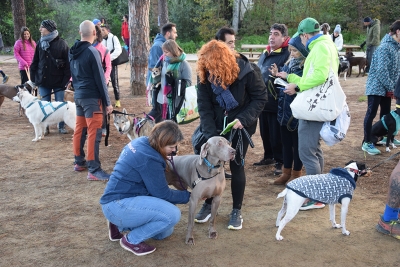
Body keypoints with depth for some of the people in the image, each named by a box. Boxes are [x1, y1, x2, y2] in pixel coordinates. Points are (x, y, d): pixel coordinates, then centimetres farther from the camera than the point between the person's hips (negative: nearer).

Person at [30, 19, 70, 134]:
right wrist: (33, 78, 4)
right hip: (43, 80, 4)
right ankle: (45, 127, 19)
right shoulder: (40, 43, 5)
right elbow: (35, 62, 9)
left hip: (58, 81, -4)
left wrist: (65, 79, -13)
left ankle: (61, 126, 18)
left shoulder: (61, 44, -8)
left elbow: (68, 63, -9)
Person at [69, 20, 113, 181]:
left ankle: (79, 162, 27)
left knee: (79, 129, 16)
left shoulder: (73, 51, 8)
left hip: (78, 95, 8)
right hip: (91, 97, -8)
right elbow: (100, 79, -15)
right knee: (94, 132, -8)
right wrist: (107, 102, -11)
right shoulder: (92, 52, -15)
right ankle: (94, 170, -8)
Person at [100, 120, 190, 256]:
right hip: (117, 205, -10)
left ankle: (120, 226, 18)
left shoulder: (141, 143, 3)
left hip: (119, 198, 10)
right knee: (172, 214, -22)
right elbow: (162, 194, -14)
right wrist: (188, 196, -3)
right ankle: (132, 240, -5)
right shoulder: (149, 159, -24)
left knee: (165, 232, 15)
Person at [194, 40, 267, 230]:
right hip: (215, 126, 3)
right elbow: (204, 106, -13)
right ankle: (208, 204, 25)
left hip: (239, 127, -3)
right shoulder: (205, 75, -14)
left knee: (236, 166, 2)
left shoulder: (247, 72, -23)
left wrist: (244, 118, -25)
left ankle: (237, 211, 17)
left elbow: (260, 98, -13)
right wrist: (211, 134, -23)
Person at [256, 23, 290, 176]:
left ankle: (280, 162, 16)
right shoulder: (265, 54, 13)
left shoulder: (287, 54, -13)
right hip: (262, 101, 8)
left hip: (277, 103, -8)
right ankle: (268, 157, 35)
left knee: (276, 134, 1)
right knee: (265, 132, 18)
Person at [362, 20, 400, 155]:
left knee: (386, 113, 18)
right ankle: (367, 143, 2)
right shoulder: (385, 47, -20)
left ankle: (385, 137, 33)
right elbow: (382, 71, -24)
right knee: (371, 114, -4)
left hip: (386, 87, 9)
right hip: (377, 86, -9)